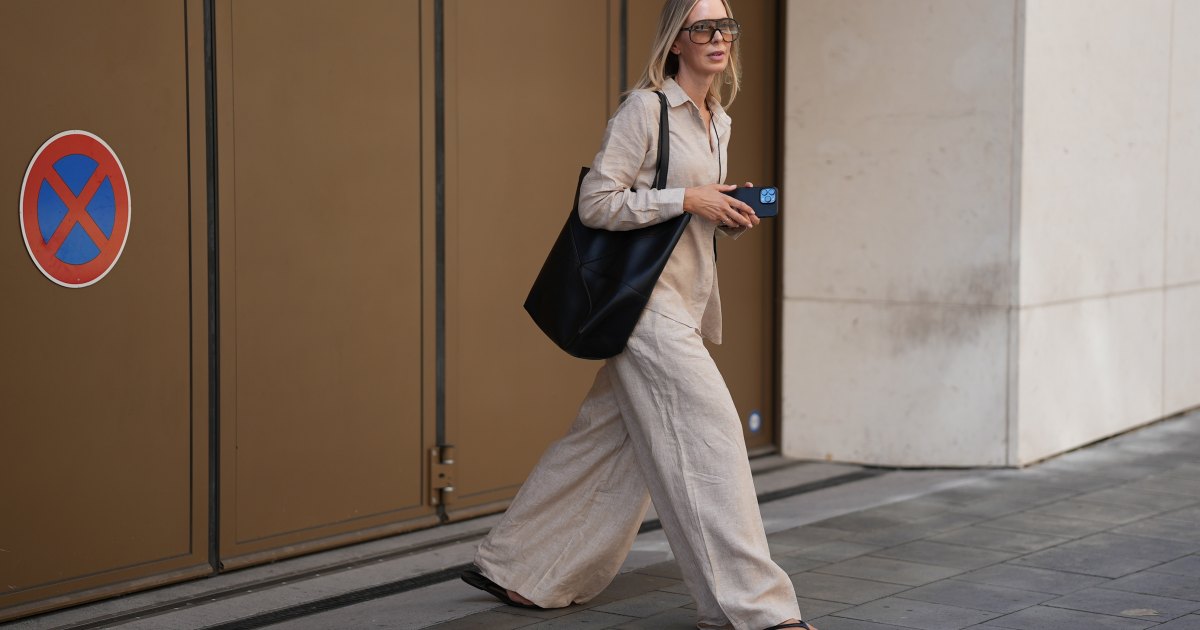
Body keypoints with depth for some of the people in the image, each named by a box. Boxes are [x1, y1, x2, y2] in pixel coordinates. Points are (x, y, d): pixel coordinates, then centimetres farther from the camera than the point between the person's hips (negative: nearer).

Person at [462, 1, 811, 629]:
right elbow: (596, 202, -15)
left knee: (607, 438, 12)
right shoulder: (645, 108, -10)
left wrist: (727, 217, 5)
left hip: (684, 301, 9)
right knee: (707, 433, -10)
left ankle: (513, 568, 23)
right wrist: (687, 200, -17)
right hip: (646, 297, -9)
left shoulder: (717, 122, 16)